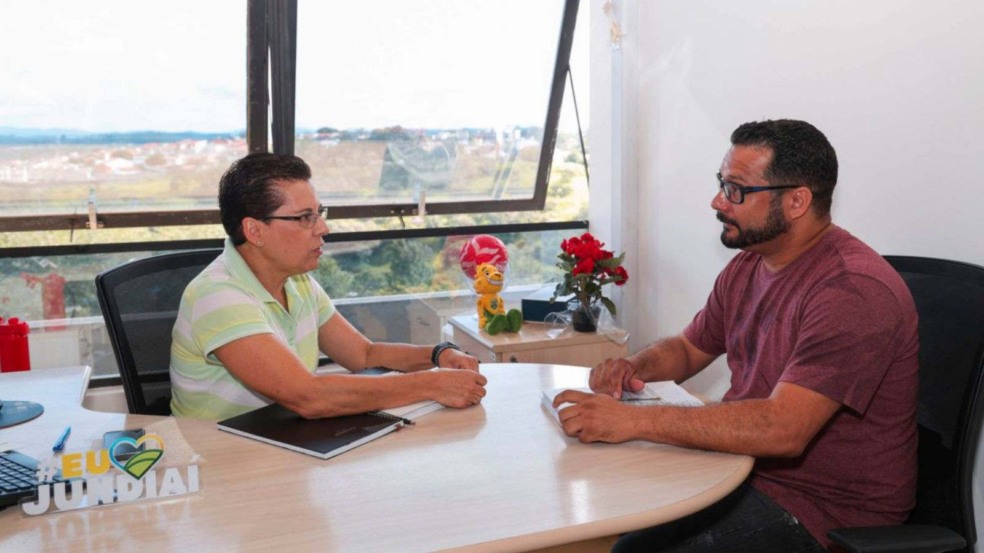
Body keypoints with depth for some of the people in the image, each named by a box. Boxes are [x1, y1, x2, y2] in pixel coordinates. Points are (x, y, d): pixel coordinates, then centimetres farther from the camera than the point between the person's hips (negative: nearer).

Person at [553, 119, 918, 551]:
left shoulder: (853, 290, -23)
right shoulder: (747, 265, 7)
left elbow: (782, 428, -32)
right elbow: (687, 349, 21)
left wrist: (634, 420, -33)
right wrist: (633, 367, -3)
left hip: (829, 512, -8)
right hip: (745, 468, 8)